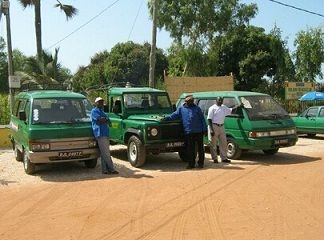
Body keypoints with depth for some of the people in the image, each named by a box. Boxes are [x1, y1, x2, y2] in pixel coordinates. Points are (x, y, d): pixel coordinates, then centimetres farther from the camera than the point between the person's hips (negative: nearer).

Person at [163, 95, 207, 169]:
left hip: (198, 132, -1)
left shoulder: (197, 108, 8)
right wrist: (166, 118, -6)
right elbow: (174, 115, 8)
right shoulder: (181, 109, 11)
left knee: (200, 148, 4)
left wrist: (204, 129, 0)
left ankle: (201, 163, 14)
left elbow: (202, 119, 6)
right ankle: (191, 163, 14)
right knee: (190, 149, 5)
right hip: (188, 132, 1)